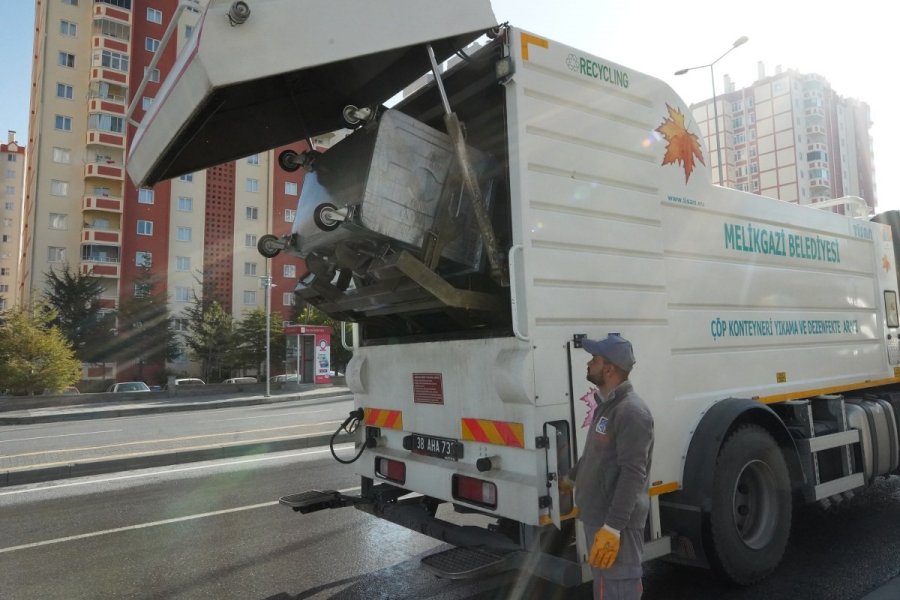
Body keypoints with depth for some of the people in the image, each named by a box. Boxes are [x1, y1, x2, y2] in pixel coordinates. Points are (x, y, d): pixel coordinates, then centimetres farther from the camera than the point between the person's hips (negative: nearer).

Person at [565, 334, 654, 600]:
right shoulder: (606, 404, 11)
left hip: (616, 523, -10)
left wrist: (612, 527, -27)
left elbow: (633, 475, -25)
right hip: (597, 517, 10)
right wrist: (571, 478, 38)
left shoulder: (631, 411, -20)